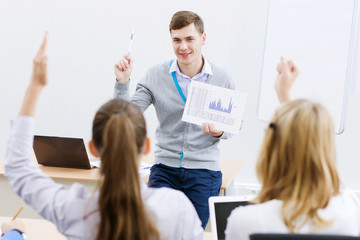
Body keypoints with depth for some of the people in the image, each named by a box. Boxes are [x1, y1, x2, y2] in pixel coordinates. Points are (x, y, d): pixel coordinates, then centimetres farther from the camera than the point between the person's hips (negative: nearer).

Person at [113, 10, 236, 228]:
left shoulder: (223, 79, -1)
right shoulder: (156, 76, -1)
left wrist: (219, 132, -13)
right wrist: (123, 82, -16)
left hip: (204, 171, 0)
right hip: (165, 168, 0)